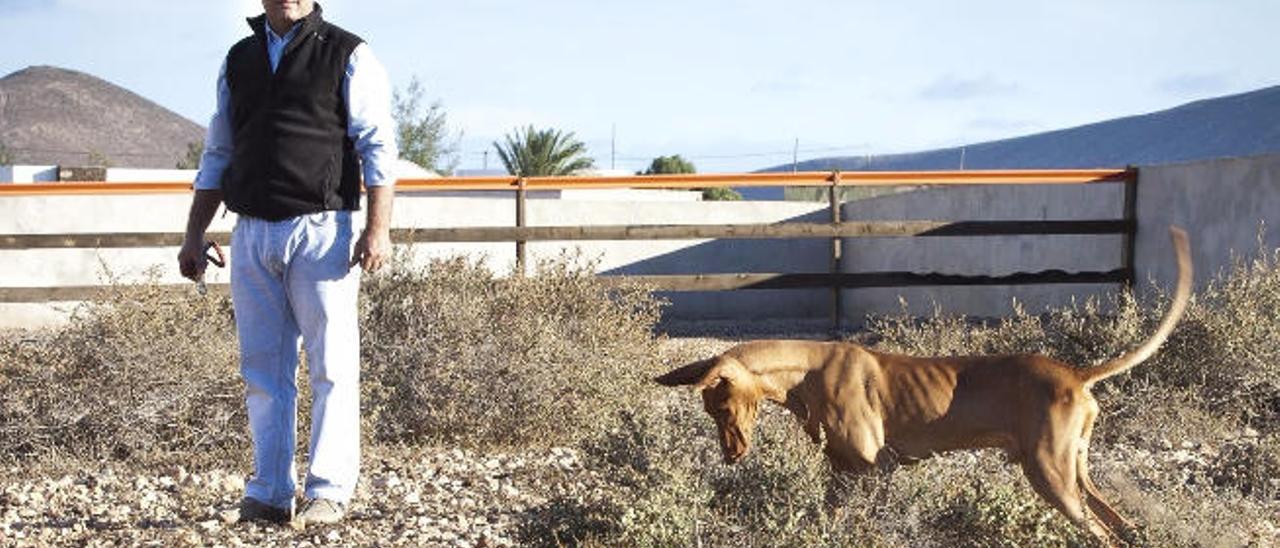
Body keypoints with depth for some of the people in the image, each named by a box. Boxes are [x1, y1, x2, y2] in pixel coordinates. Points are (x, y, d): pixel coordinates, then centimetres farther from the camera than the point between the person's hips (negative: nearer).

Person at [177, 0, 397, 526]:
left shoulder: (347, 56, 3)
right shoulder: (238, 60, 17)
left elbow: (377, 146, -5)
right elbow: (217, 156, 22)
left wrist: (378, 228, -15)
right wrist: (194, 235, 17)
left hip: (321, 230, -5)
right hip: (252, 234, 5)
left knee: (331, 366, -4)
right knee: (262, 369, 6)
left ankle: (329, 492, 1)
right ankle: (269, 492, 11)